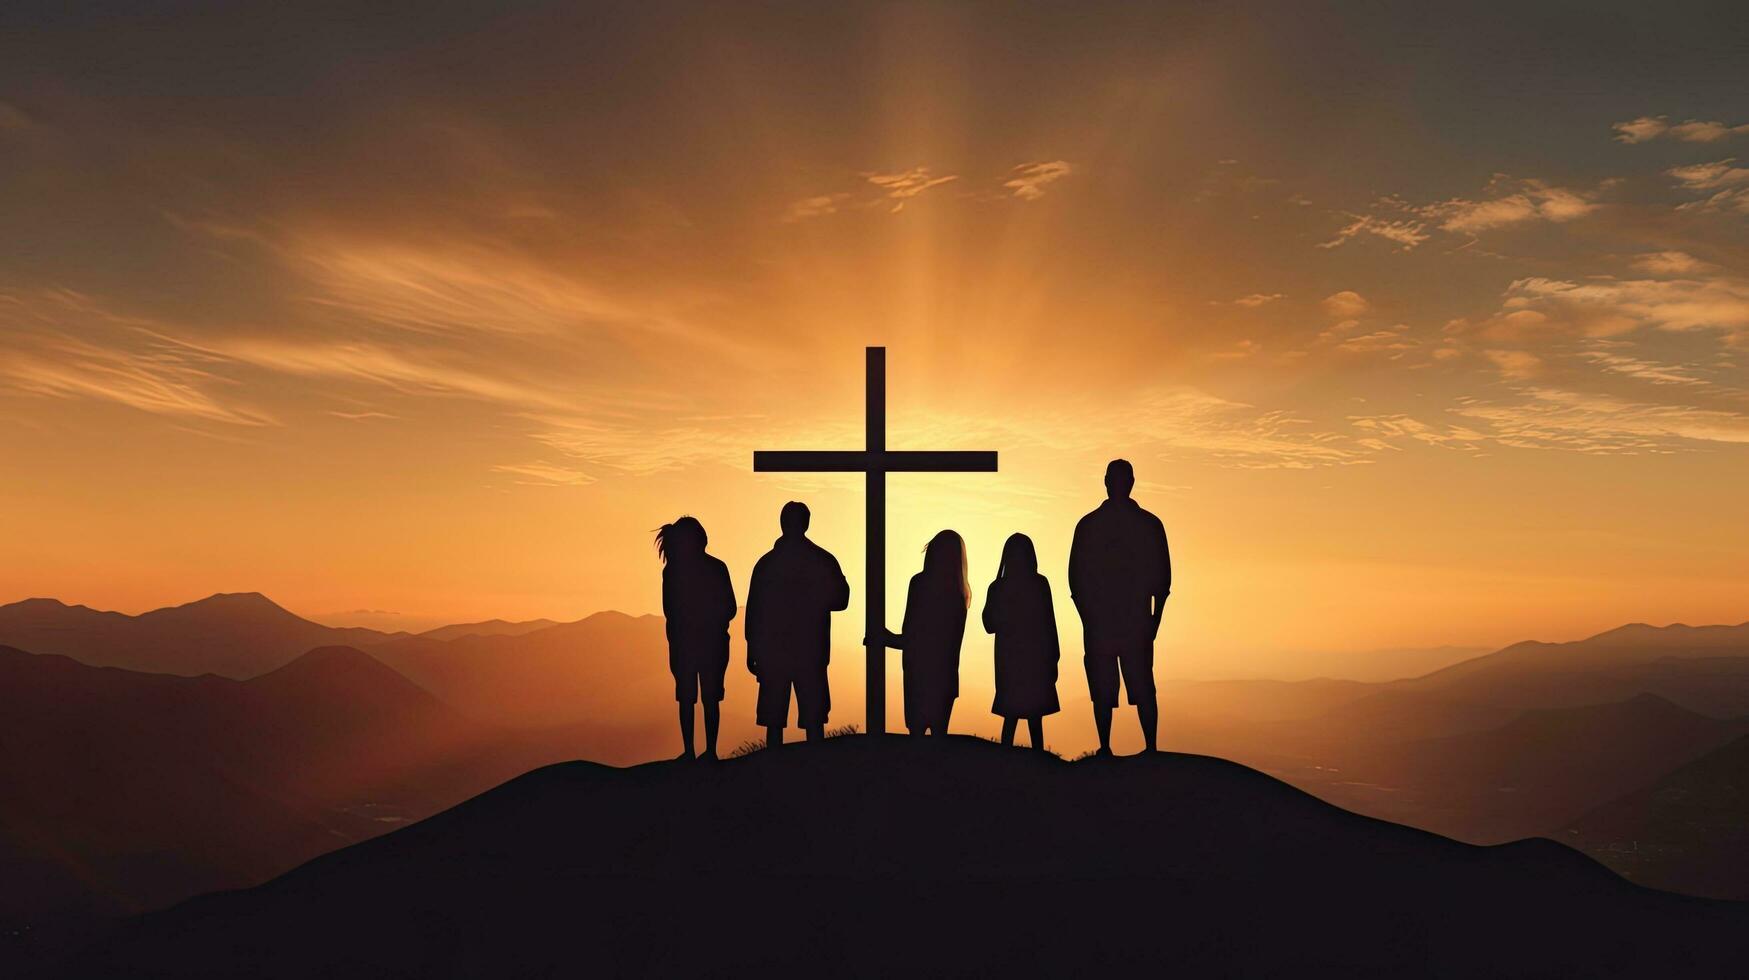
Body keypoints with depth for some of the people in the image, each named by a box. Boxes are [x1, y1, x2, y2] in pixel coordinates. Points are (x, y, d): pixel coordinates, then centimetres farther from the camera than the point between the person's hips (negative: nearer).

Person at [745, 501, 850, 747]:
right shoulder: (823, 560, -4)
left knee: (774, 720, 5)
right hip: (812, 653, 0)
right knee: (813, 720, 4)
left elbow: (753, 610, 0)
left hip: (773, 653, 0)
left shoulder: (766, 563, -3)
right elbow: (840, 600, 4)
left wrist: (752, 652, 9)